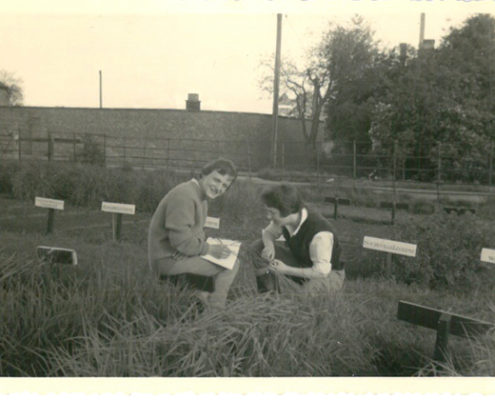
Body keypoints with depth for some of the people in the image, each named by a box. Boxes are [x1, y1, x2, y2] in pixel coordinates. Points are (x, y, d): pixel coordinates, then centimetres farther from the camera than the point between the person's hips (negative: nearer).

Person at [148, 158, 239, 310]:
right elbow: (180, 240, -26)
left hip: (178, 254, 11)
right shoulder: (184, 195, -21)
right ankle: (215, 310, 2)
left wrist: (212, 244, 3)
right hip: (169, 260, -11)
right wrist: (210, 249, -17)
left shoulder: (202, 197, 14)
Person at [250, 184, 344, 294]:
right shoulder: (286, 217, -16)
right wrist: (269, 245, -21)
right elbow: (268, 232, 5)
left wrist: (287, 270, -29)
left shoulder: (319, 233, -37)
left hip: (329, 274, -7)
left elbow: (321, 272, -31)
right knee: (257, 247, -8)